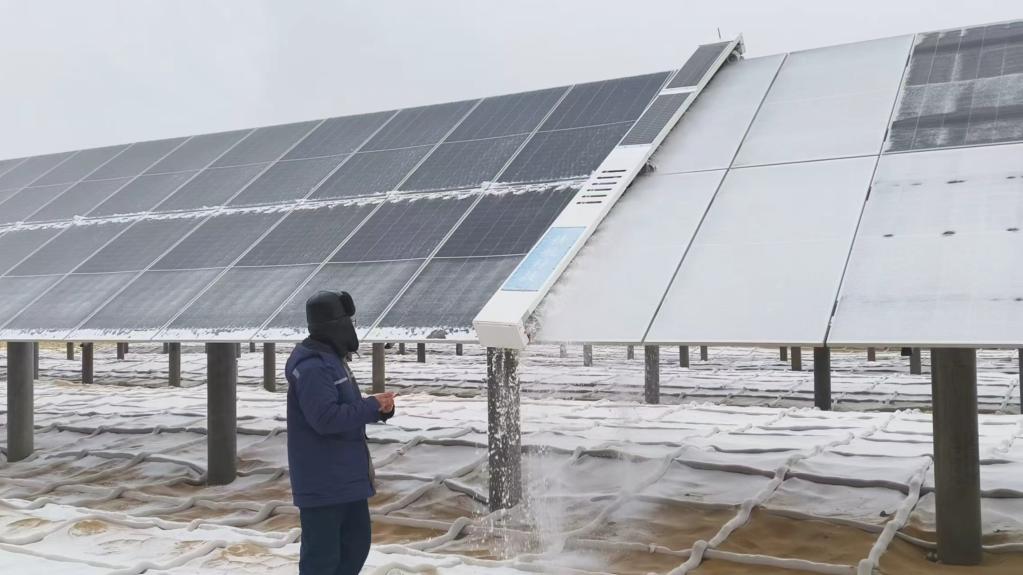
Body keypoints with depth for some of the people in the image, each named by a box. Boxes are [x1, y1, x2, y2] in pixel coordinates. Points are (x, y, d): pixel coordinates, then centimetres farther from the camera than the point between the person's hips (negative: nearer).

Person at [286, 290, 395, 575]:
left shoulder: (331, 360, 14)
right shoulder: (312, 367, -20)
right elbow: (325, 418, -28)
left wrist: (380, 407, 1)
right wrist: (372, 406, -19)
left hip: (347, 477, 10)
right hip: (322, 483, -10)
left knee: (357, 543, 18)